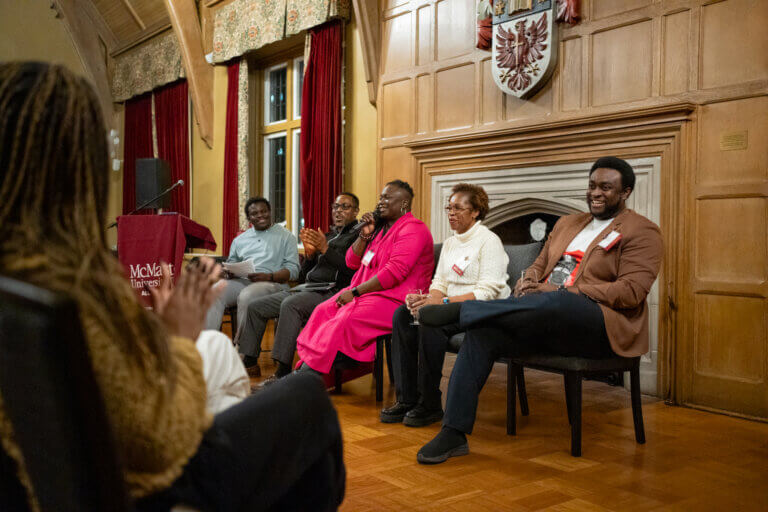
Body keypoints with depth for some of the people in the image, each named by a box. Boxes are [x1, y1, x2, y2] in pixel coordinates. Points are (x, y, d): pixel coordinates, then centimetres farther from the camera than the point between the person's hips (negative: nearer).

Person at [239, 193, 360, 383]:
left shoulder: (357, 235, 4)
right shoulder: (327, 236, 26)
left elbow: (352, 269, -15)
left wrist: (325, 249, -17)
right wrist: (309, 254, 2)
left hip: (330, 291, -8)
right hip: (305, 288, 9)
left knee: (290, 304, -35)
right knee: (255, 306, 2)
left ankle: (282, 372, -35)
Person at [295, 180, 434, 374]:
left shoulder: (413, 229, -9)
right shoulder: (380, 226, 19)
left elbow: (395, 272, -20)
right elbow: (352, 262, 19)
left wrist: (355, 292, -18)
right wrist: (365, 235, 2)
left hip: (392, 299, -9)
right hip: (364, 293, 9)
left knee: (344, 320, -28)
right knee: (323, 311, -11)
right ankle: (302, 368, -17)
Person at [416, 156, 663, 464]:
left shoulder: (642, 232, 3)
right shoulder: (567, 223, 25)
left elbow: (631, 291, -10)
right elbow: (540, 264, 26)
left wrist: (564, 291, -17)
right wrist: (529, 280, 0)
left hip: (603, 327, -6)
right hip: (547, 322, 6)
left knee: (554, 303, -41)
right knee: (482, 332, -20)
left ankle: (460, 310, -28)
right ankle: (454, 433, -19)